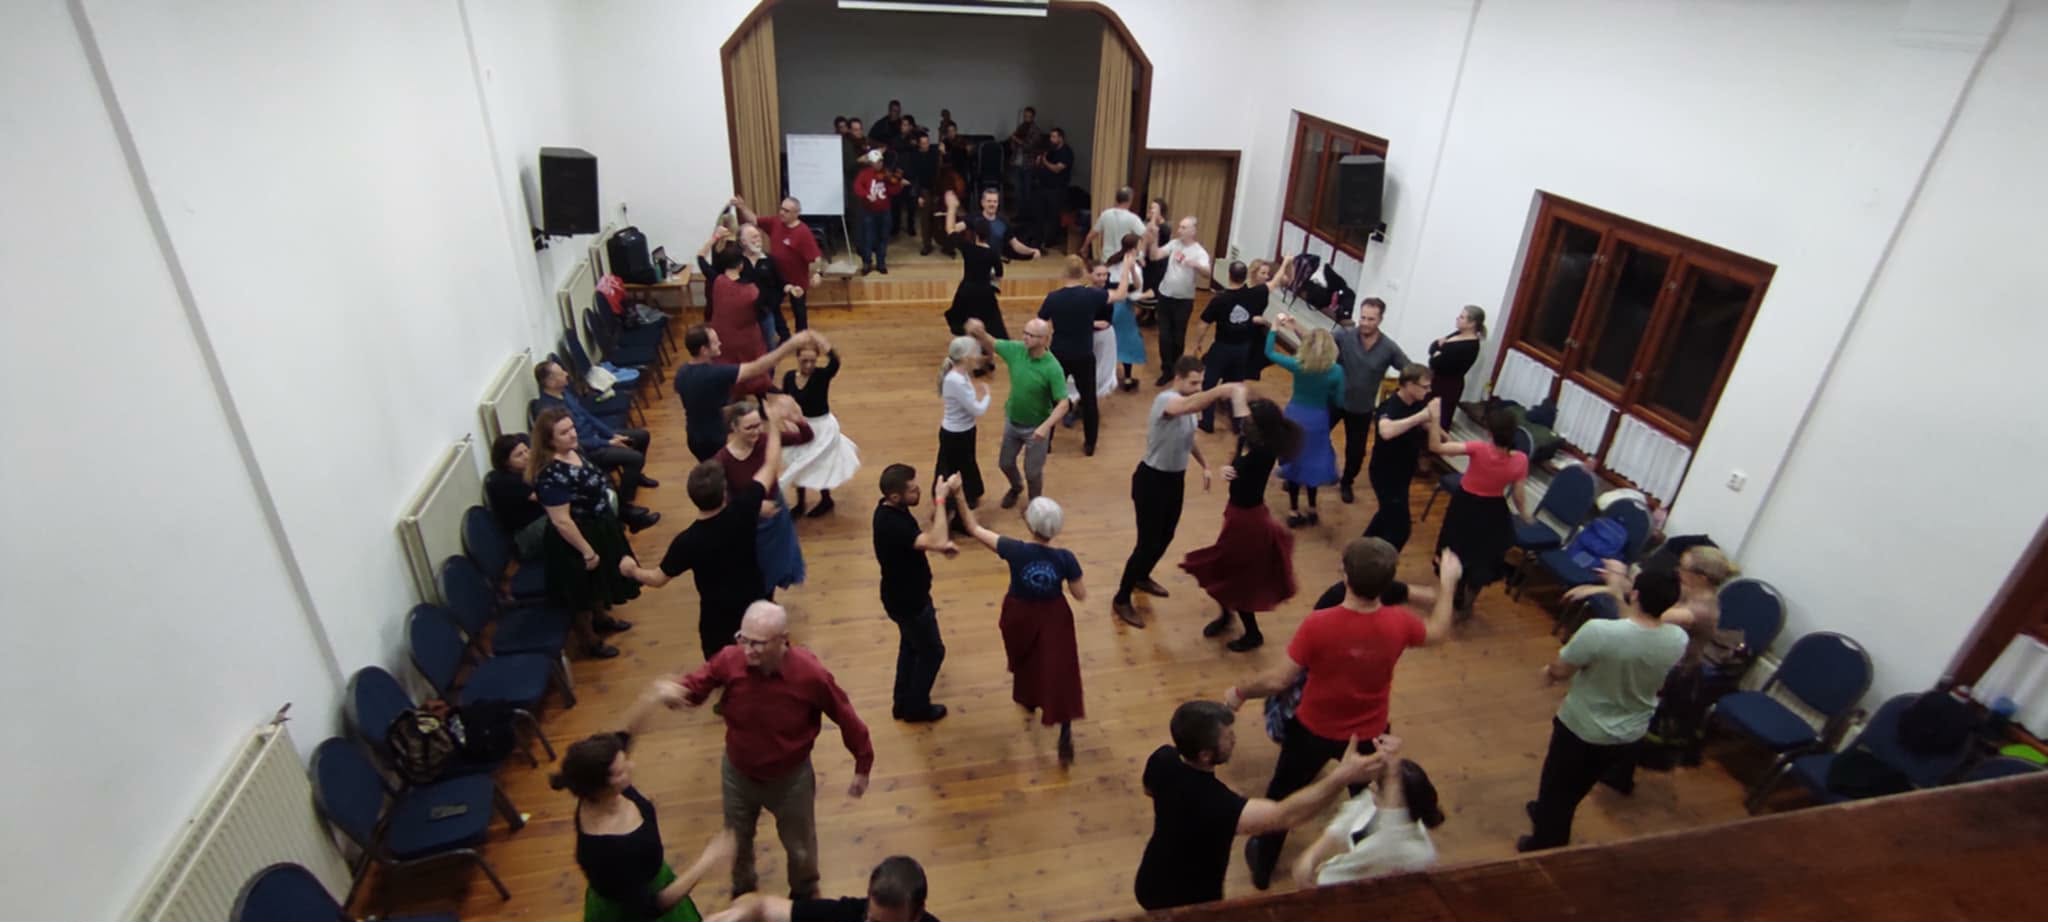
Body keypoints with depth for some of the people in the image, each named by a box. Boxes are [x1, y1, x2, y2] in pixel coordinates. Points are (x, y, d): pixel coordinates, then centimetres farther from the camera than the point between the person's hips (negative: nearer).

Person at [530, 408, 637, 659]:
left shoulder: (574, 452, -4)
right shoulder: (551, 474, -32)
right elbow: (561, 521, -28)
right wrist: (587, 551, -21)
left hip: (598, 528, 9)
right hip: (578, 538, -9)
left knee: (600, 580, 29)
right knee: (584, 591, 12)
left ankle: (600, 618, 53)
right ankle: (591, 640, 33)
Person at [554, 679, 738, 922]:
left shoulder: (602, 795, -22)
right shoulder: (603, 850, -41)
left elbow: (627, 731, -6)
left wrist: (653, 696, -22)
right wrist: (707, 860, -32)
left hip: (648, 880, 7)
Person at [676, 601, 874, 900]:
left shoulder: (811, 674, -32)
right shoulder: (730, 660, -27)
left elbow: (846, 718, -18)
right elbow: (695, 685, -10)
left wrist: (863, 766, -8)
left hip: (790, 779, -2)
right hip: (738, 774, 2)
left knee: (799, 846, 24)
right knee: (737, 840, 29)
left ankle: (805, 893, 58)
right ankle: (743, 888, 64)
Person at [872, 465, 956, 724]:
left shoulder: (893, 509, -6)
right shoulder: (891, 524, -36)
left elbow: (922, 536, 7)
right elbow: (935, 542, -44)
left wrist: (942, 544, -13)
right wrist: (941, 498, -39)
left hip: (904, 595, 9)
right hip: (908, 601, -9)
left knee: (910, 646, 26)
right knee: (932, 651, 12)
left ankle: (902, 703, 42)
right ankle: (916, 708, 31)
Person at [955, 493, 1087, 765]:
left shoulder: (1015, 551, -25)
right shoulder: (1065, 558, -22)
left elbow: (975, 529, -17)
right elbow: (1081, 595, -10)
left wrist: (959, 497, -10)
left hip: (1020, 617, 1)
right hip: (1053, 619, -1)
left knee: (1025, 662, 30)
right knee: (1059, 673, 8)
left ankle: (1027, 698, 57)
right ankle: (1065, 736, 5)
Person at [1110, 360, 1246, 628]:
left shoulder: (1188, 403, 2)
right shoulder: (1166, 400, -27)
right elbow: (1191, 405, -52)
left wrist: (1205, 465, 18)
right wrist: (1224, 390, -63)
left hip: (1175, 478, 9)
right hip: (1152, 479, -9)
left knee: (1166, 537, 23)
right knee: (1148, 543, -3)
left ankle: (1142, 578, 48)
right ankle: (1121, 600, 13)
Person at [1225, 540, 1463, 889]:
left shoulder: (1318, 624, -32)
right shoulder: (1399, 623, -22)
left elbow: (1279, 681, -24)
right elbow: (1438, 631, 3)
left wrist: (1240, 692, -5)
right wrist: (1448, 581, 16)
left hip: (1314, 730, -2)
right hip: (1368, 735, 2)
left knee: (1282, 795, 23)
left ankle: (1262, 868, 43)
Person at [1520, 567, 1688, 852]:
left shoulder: (1599, 631, -35)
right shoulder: (1678, 639, -19)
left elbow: (1559, 671, -21)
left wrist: (1549, 672, 2)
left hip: (1583, 729, -5)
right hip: (1630, 736, 5)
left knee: (1556, 787, 21)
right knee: (1576, 786, 31)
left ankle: (1544, 848, 38)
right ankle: (1547, 812, 55)